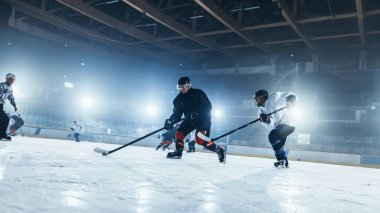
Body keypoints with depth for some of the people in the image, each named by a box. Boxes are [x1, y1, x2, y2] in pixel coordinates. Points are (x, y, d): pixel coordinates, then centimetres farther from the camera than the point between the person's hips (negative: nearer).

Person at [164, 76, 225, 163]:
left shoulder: (198, 93, -15)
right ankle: (178, 152, 21)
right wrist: (170, 121, -11)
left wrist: (197, 113, -31)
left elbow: (208, 106, -18)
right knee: (179, 133, 0)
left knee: (200, 139, -21)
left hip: (203, 119, -7)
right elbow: (177, 113, 5)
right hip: (190, 120, 7)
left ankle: (219, 150, -9)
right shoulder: (179, 98, 2)